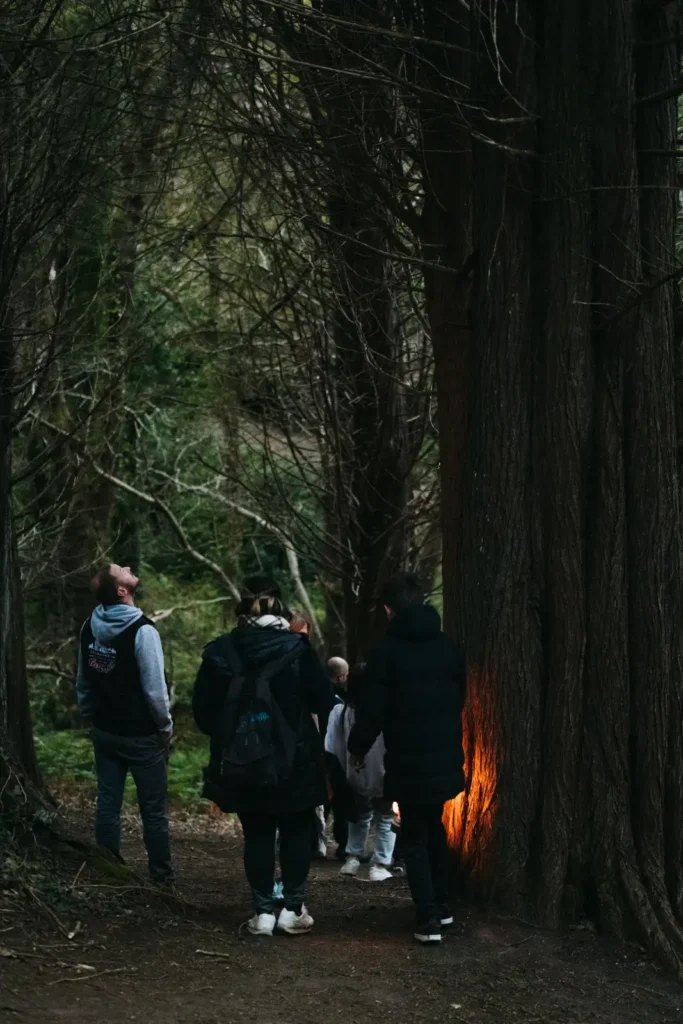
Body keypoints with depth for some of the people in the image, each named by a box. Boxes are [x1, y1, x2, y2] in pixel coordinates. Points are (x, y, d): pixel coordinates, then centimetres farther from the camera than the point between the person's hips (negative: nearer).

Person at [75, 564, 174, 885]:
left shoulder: (89, 629, 0)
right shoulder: (141, 631, -20)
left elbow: (83, 682, 8)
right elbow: (154, 687, -19)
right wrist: (166, 726, -6)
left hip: (104, 732, 6)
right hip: (141, 735, -6)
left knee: (108, 802, 12)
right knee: (153, 809, 6)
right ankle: (161, 875, 13)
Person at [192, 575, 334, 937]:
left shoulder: (219, 652, -5)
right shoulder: (296, 648, -12)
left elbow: (203, 710, -1)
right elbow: (324, 700, -9)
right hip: (294, 759, -2)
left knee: (257, 833, 12)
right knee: (295, 831, 12)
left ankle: (263, 911, 10)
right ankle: (293, 908, 10)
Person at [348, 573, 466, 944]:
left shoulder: (387, 652, -12)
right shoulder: (449, 648, 3)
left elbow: (372, 708, -11)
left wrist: (358, 747, 5)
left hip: (408, 761, -4)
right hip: (446, 757, 5)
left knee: (414, 837, 4)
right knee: (435, 829, 23)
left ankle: (428, 920, -3)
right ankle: (442, 906, 26)